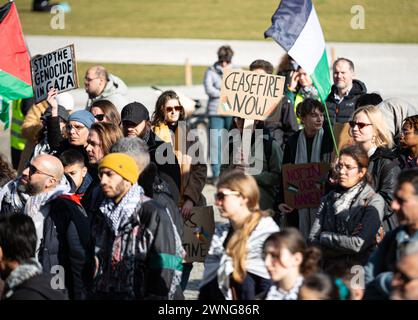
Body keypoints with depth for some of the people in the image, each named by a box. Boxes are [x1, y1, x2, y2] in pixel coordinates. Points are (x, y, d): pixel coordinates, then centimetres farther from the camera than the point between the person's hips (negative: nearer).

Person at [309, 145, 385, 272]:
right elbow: (312, 240, 4)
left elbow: (358, 244, -12)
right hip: (329, 269, 5)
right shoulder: (328, 199, 13)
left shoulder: (374, 201, -2)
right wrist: (347, 241, -8)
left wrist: (325, 237, -1)